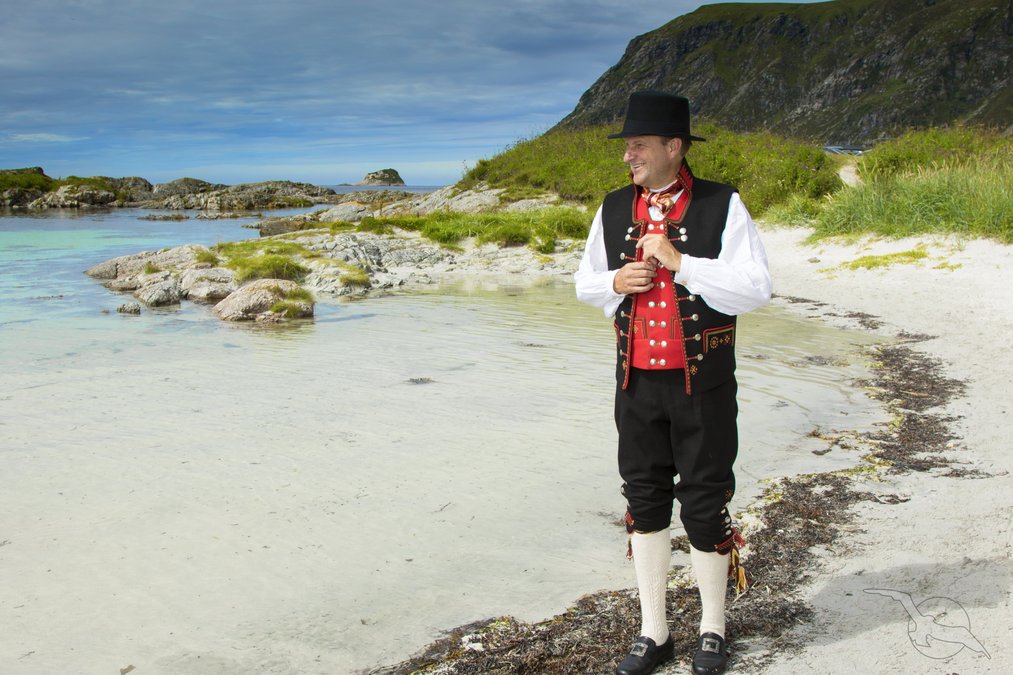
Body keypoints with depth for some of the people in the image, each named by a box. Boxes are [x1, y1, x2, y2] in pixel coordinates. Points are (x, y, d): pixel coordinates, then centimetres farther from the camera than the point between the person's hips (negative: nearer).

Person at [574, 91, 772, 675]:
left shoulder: (722, 206, -7)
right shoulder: (614, 210, 7)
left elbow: (757, 289, -13)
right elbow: (586, 282, 17)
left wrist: (679, 262, -19)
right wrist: (616, 282, -6)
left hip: (703, 381, -4)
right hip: (637, 380, 4)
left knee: (705, 505, 5)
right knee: (645, 500, 10)